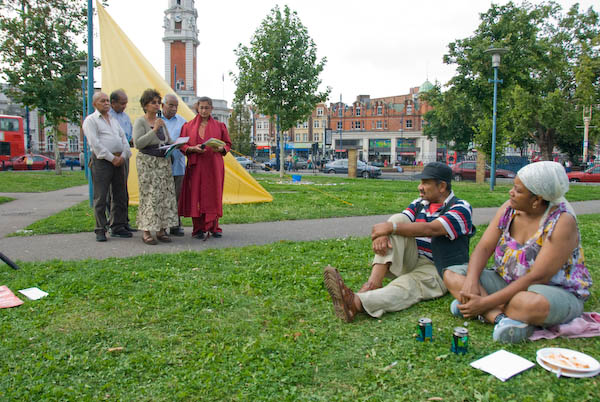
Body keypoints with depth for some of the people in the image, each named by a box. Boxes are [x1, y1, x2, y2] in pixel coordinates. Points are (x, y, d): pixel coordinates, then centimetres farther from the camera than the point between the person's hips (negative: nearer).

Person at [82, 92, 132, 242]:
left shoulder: (114, 120, 22)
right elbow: (95, 143, -10)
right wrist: (112, 158, -13)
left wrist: (123, 156, -1)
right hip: (101, 161, -6)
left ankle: (117, 227, 16)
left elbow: (124, 139, 16)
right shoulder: (91, 120, 1)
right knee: (100, 197, -5)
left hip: (119, 161, 7)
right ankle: (100, 230, 1)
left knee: (120, 196, 7)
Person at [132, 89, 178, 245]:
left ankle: (161, 230, 9)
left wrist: (174, 143, -2)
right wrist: (154, 130, -18)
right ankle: (146, 232, -2)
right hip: (147, 162, -6)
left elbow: (168, 141, 21)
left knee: (165, 195, 2)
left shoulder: (161, 122, 14)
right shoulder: (140, 122, -4)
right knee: (150, 196, -9)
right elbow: (138, 143, -16)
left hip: (164, 162, 6)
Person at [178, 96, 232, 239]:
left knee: (214, 195, -1)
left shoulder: (219, 126, 9)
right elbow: (182, 145, 7)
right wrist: (193, 149, -12)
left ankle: (214, 227, 9)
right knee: (196, 196, -2)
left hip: (214, 166, 0)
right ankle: (198, 229, 6)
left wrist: (221, 148, -11)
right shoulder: (188, 126, 9)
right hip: (196, 166, 0)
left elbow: (228, 144, 11)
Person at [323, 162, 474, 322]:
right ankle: (373, 284, -38)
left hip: (438, 271, -5)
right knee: (398, 219, -19)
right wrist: (382, 234, -27)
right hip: (414, 260, 5)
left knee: (405, 286, -37)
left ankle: (356, 303, -65)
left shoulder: (461, 208, -6)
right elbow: (397, 222, -3)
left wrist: (391, 227, -28)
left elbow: (431, 229, -23)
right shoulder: (419, 204, 14)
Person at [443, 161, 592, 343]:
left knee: (532, 303, -43)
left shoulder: (562, 222, -21)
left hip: (557, 291, -7)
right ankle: (501, 317, -28)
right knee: (451, 275, -12)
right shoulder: (510, 208, -3)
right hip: (507, 283, 7)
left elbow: (537, 277, -27)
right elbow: (484, 247, -6)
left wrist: (485, 302, -29)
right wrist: (471, 281, -26)